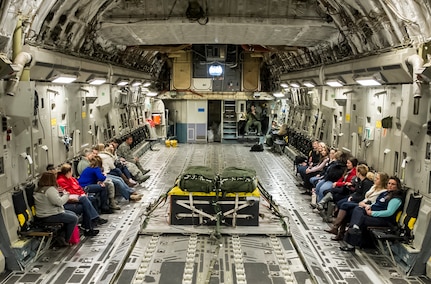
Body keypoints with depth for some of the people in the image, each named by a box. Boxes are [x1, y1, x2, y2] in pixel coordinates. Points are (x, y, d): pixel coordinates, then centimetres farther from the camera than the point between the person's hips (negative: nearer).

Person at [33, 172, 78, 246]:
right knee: (74, 219, -5)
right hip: (49, 216, -11)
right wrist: (66, 194, -10)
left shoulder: (39, 189, 11)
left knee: (72, 214, 20)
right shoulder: (50, 189, -22)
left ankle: (63, 236, 19)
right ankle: (66, 241, 5)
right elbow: (59, 202, -26)